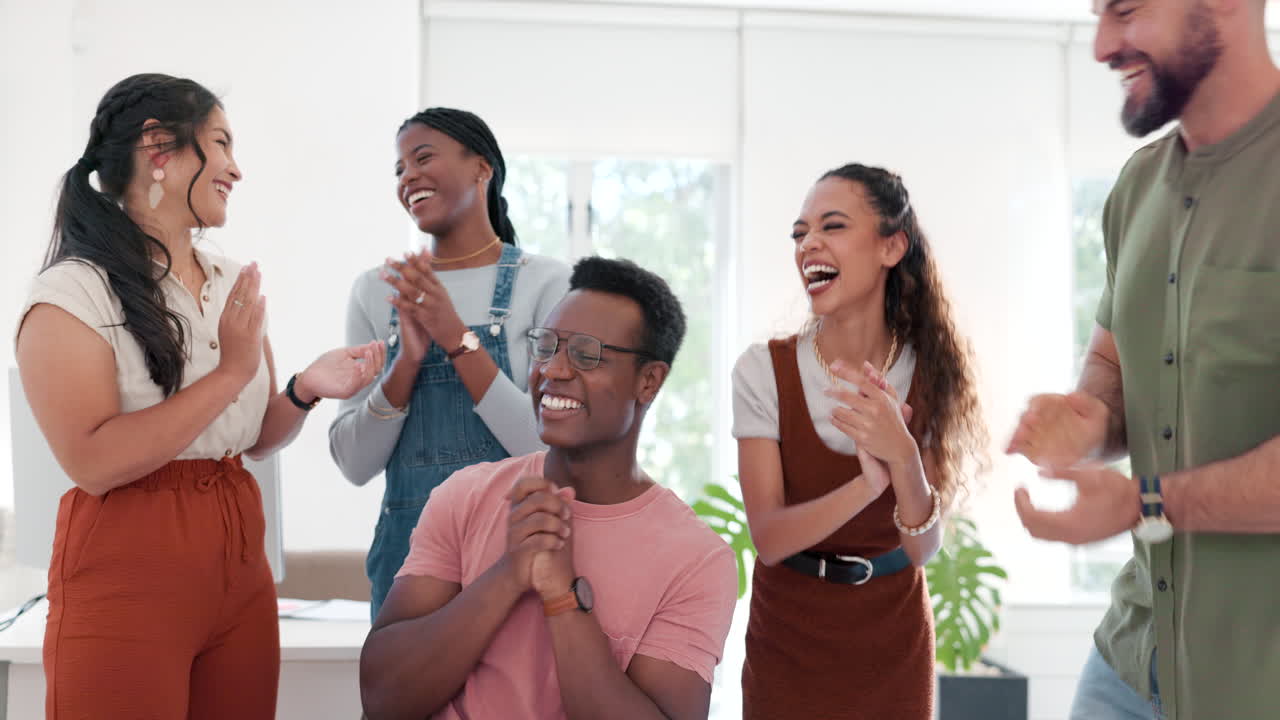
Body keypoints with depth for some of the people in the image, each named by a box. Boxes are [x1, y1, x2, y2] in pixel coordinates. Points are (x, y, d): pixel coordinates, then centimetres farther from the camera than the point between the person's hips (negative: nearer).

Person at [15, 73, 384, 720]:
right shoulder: (73, 293, -11)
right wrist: (228, 374, -19)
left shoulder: (234, 287, 9)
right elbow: (94, 462, -20)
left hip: (239, 561, 6)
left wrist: (304, 391, -5)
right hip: (128, 572, -6)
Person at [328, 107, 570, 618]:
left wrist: (457, 337, -20)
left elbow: (551, 450, -15)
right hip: (407, 542, 3)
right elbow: (354, 465, 0)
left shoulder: (545, 284, -6)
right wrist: (408, 360, -15)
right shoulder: (376, 292, 4)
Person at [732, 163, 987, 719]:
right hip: (787, 644, -1)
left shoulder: (929, 375, -8)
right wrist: (869, 483, -34)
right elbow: (769, 538, -18)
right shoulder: (764, 370, -13)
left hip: (893, 646, 1)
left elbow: (923, 549, -14)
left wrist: (904, 459, -33)